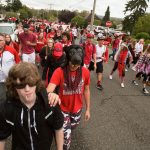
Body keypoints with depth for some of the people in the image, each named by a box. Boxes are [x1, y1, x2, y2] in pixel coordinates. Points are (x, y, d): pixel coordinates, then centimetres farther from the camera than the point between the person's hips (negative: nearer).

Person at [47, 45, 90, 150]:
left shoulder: (85, 72, -15)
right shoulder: (59, 71, -25)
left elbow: (86, 90, -1)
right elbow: (49, 90, -36)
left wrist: (88, 109, 4)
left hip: (77, 108, 4)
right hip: (63, 109, -4)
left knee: (73, 127, 30)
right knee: (66, 137, 0)